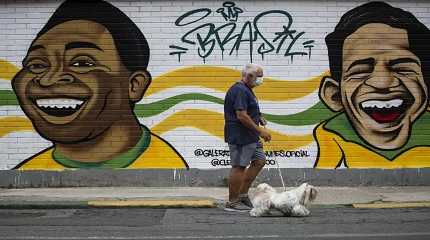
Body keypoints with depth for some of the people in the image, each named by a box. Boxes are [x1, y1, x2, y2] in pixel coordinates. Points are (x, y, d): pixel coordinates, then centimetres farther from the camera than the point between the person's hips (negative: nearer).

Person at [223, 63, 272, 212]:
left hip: (250, 136, 11)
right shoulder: (240, 91, -17)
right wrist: (260, 130, -19)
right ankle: (232, 202, 3)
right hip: (240, 136, -11)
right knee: (239, 166, -5)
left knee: (259, 160, 12)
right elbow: (241, 116, -24)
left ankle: (243, 194, 18)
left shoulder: (246, 90, 17)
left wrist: (258, 117, 11)